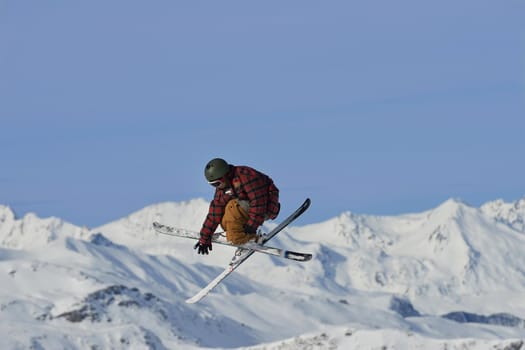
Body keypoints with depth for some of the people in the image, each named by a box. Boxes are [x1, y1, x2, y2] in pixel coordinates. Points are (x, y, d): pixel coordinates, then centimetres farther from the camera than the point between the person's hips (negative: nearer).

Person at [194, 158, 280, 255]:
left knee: (233, 207, -26)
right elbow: (215, 211, 2)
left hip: (267, 206, -9)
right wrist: (205, 237, 1)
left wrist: (252, 224, -30)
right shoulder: (222, 186, 1)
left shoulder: (245, 176, -26)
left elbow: (258, 200, -29)